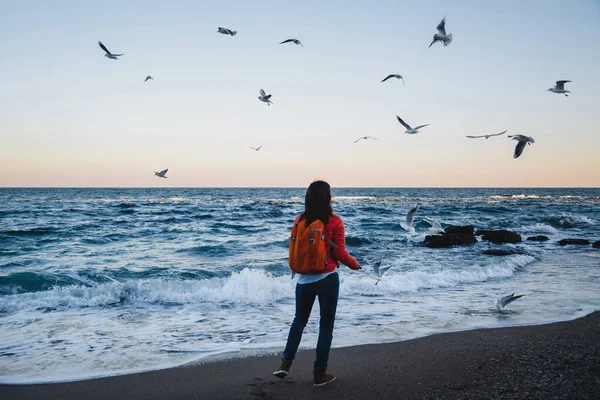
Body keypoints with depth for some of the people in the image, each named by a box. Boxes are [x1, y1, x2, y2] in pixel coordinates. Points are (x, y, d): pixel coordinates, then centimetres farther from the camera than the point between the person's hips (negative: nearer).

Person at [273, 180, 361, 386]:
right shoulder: (334, 222, -13)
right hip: (327, 279, -3)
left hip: (304, 279, 3)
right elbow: (340, 253, -10)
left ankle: (286, 363, 14)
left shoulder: (299, 220, -2)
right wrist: (355, 264, 9)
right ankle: (319, 374, 14)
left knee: (299, 320, 22)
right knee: (326, 325, 9)